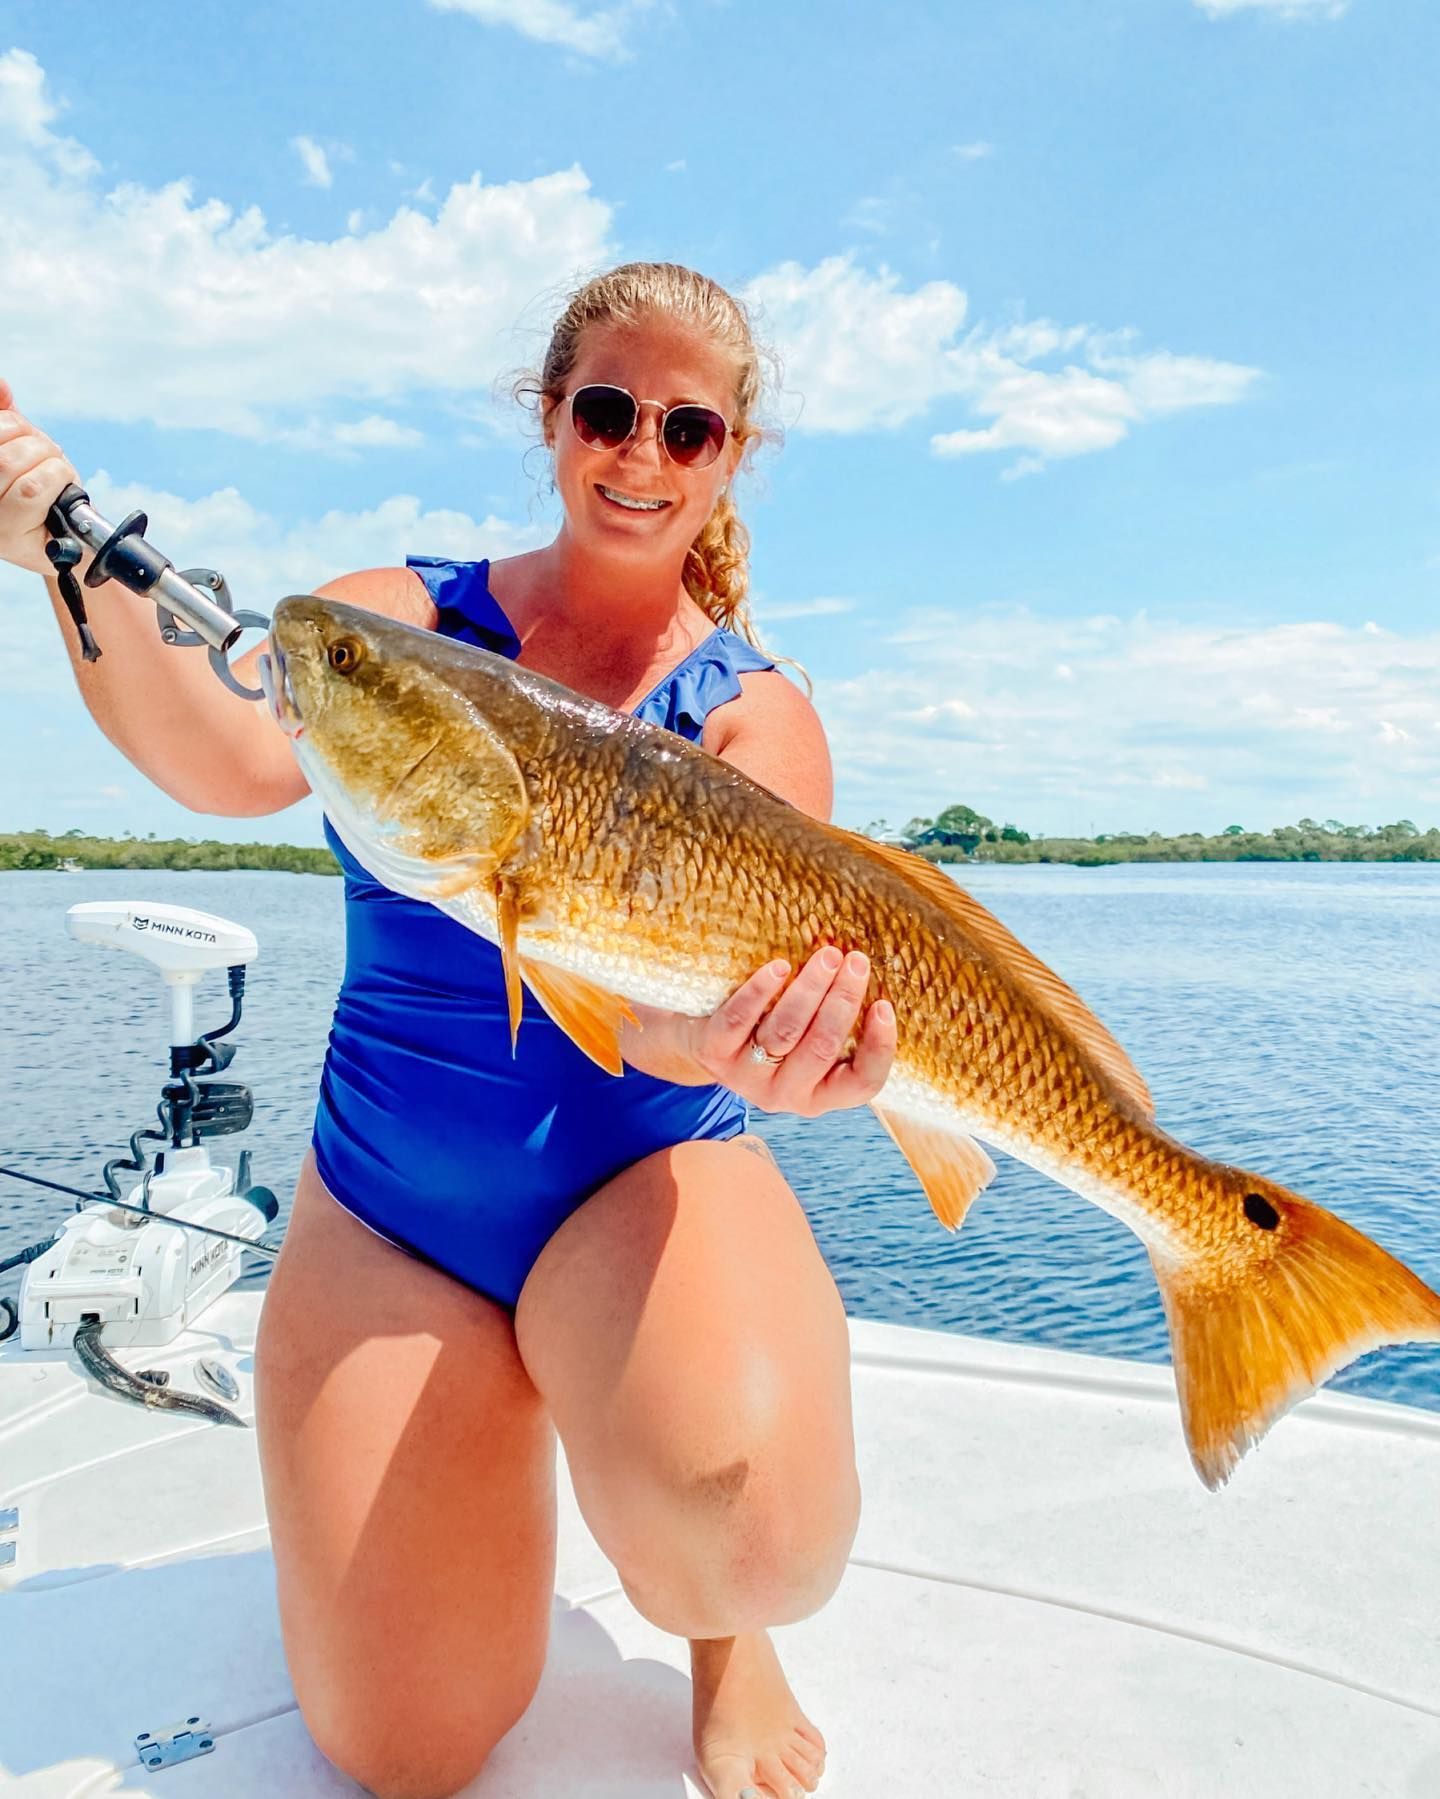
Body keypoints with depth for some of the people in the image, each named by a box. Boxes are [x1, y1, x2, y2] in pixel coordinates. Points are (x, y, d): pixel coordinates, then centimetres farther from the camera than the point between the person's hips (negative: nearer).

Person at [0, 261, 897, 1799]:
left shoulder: (755, 713, -2)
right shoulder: (407, 619, 2)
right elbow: (235, 754, -18)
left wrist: (736, 1045, -42)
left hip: (649, 1178, -1)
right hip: (386, 1207, 2)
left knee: (749, 1536, -32)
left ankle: (724, 1626, 9)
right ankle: (502, 1425, 33)